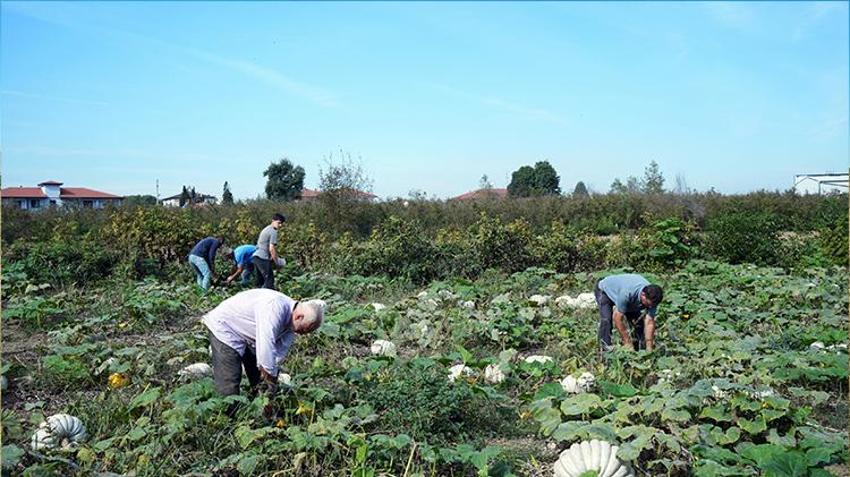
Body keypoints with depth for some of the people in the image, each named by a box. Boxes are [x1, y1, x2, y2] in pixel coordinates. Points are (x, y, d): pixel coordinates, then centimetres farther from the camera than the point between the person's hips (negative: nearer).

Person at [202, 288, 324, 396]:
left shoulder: (291, 319, -9)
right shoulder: (274, 308, -37)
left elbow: (279, 353, -7)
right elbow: (266, 347, -39)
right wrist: (271, 377, -29)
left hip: (249, 338, 9)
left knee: (259, 380, 10)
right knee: (229, 388, -13)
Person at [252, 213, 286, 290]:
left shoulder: (266, 229, 20)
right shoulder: (273, 232, -10)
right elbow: (271, 249, -16)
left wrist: (272, 258, 24)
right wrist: (277, 262, -7)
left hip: (256, 256, 10)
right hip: (263, 258, -10)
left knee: (261, 281, 13)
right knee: (269, 280, -9)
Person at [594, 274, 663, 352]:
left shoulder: (652, 298, -29)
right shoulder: (626, 293, -46)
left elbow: (649, 323, -26)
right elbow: (617, 319, -37)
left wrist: (649, 349, -29)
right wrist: (628, 343, -33)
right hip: (604, 289, -5)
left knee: (638, 321, -7)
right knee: (606, 319, -27)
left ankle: (640, 348, 6)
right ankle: (606, 348, -24)